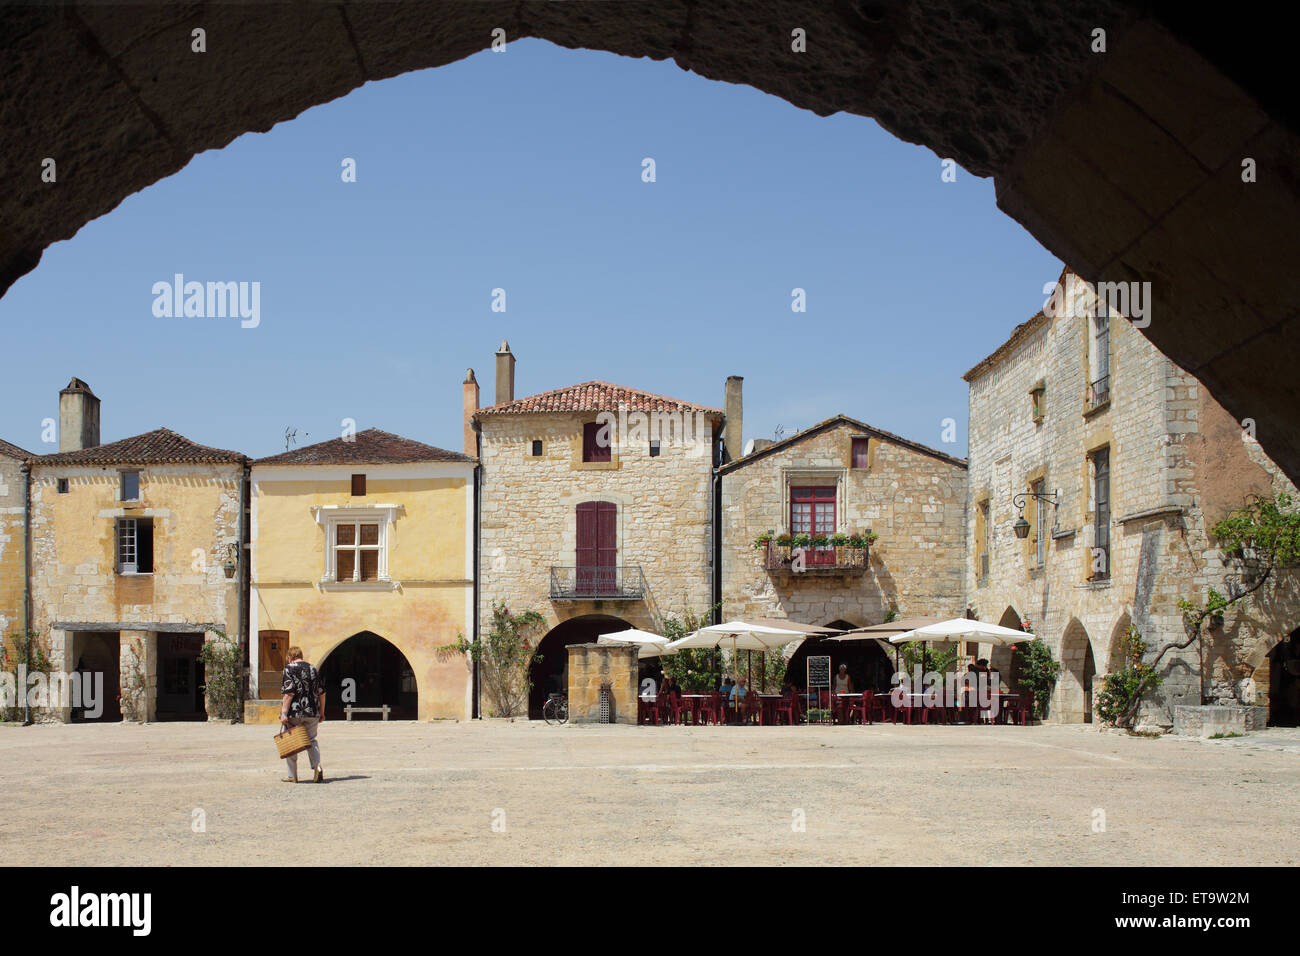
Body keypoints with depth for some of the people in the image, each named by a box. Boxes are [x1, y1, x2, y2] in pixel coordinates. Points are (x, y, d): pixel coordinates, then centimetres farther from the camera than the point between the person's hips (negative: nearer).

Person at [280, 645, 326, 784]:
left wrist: (284, 713, -17)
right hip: (312, 713, 5)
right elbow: (321, 693, 13)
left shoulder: (290, 669, -6)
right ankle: (317, 766, -5)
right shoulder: (314, 669, 12)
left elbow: (289, 693, -15)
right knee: (311, 740, 17)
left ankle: (292, 776, 10)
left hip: (294, 713, -5)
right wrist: (321, 713, 20)